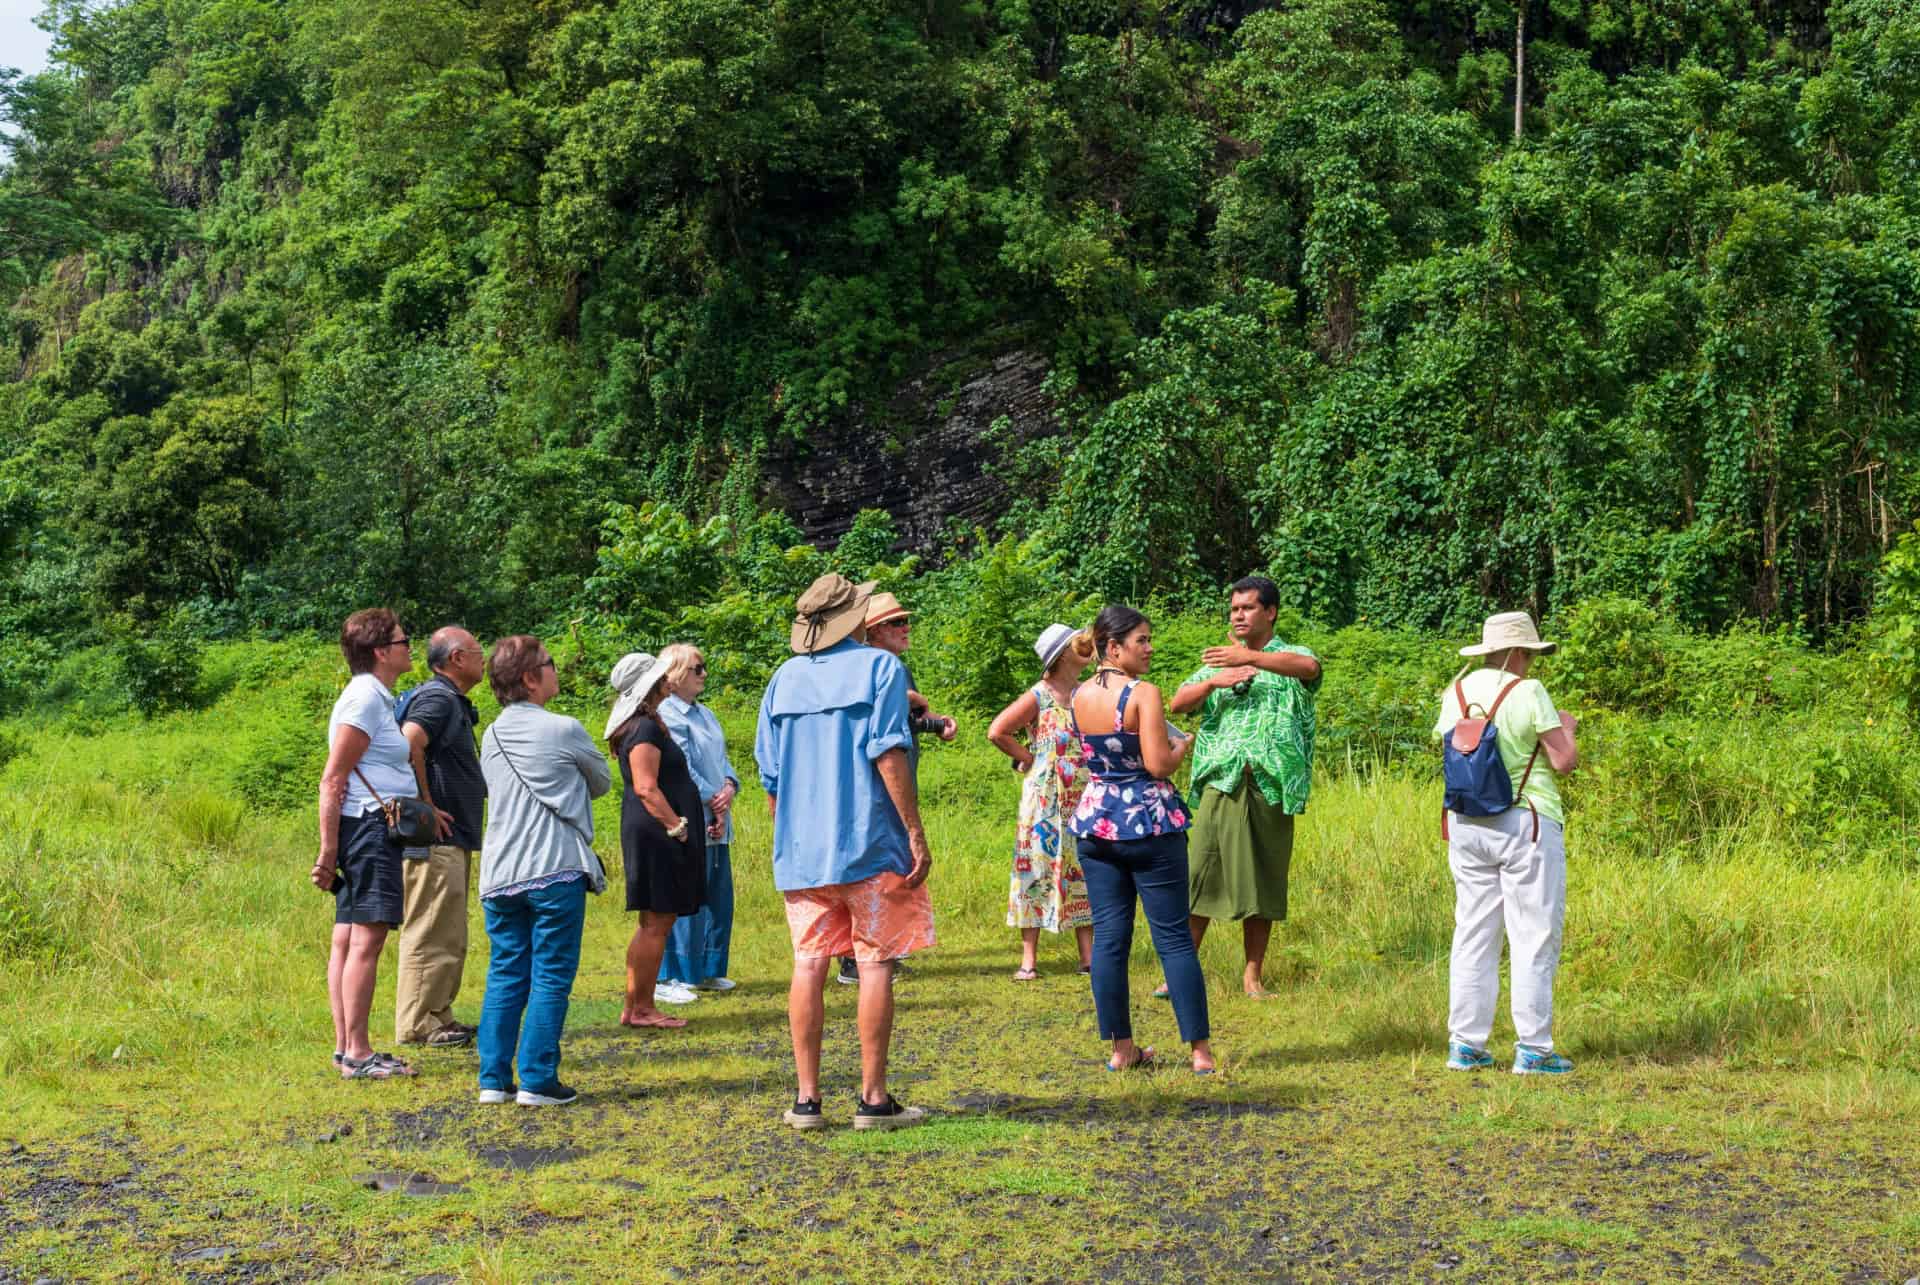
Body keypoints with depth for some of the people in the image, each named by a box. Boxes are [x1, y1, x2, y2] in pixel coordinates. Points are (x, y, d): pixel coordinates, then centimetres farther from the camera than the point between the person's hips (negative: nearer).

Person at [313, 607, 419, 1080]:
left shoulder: (377, 698, 18)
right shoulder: (364, 699, -12)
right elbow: (333, 779, -16)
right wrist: (328, 851, -18)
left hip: (375, 829, 10)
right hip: (368, 826, -10)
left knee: (348, 938, 9)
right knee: (367, 937, -10)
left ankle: (346, 1048, 12)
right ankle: (357, 1054, -10)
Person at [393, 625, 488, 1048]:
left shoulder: (453, 702, 20)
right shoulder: (437, 698, -13)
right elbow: (408, 745, -30)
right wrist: (427, 807, -23)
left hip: (454, 839, 11)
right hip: (436, 840, -11)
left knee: (449, 934, 15)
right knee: (432, 933, -7)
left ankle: (438, 1017, 22)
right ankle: (417, 1025, -3)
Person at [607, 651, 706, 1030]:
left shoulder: (644, 725, 18)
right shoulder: (645, 728, -15)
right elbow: (647, 788, -23)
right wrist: (678, 826, -20)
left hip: (655, 835, 11)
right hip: (657, 833, -11)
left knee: (654, 923, 14)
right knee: (656, 923, -6)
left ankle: (635, 1006, 17)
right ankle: (642, 1008, -2)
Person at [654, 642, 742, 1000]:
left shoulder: (705, 714, 18)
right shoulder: (668, 715, -11)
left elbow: (723, 761, 15)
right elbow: (681, 770, -16)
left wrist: (729, 788, -6)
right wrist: (714, 802, -12)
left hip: (717, 823, 9)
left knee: (719, 899, 14)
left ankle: (708, 970, 25)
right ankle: (668, 979, -4)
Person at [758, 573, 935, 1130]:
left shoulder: (784, 678, 12)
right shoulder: (880, 667, -2)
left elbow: (770, 775, 12)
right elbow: (888, 753, -12)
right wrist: (916, 833, -11)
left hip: (801, 848, 4)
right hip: (868, 841, -4)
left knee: (808, 964, 6)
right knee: (874, 963, 0)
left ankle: (807, 1098, 6)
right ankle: (873, 1098, 2)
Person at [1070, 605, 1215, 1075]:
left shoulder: (1079, 696, 5)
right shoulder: (1144, 694, -14)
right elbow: (1158, 764, -19)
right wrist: (1182, 745, 2)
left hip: (1096, 822, 5)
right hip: (1149, 824, -5)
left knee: (1109, 937, 8)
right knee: (1173, 937, 2)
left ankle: (1121, 1048, 12)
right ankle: (1200, 1050, 5)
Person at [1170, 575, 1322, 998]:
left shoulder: (1290, 658, 9)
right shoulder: (1218, 661, 19)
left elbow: (1310, 667, -17)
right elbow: (1178, 703, 7)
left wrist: (1250, 657, -31)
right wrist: (1213, 682, -13)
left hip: (1271, 784, -2)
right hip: (1221, 781, 2)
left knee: (1263, 879, 3)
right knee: (1201, 873, -3)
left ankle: (1253, 974, 12)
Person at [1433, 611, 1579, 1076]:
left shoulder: (1456, 692, 7)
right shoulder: (1528, 692, -10)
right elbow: (1564, 761, -10)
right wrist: (1566, 729, 10)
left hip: (1466, 824, 6)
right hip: (1526, 823, -6)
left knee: (1473, 936, 11)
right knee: (1535, 939, 1)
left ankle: (1465, 1044, 11)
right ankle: (1533, 1049, 1)